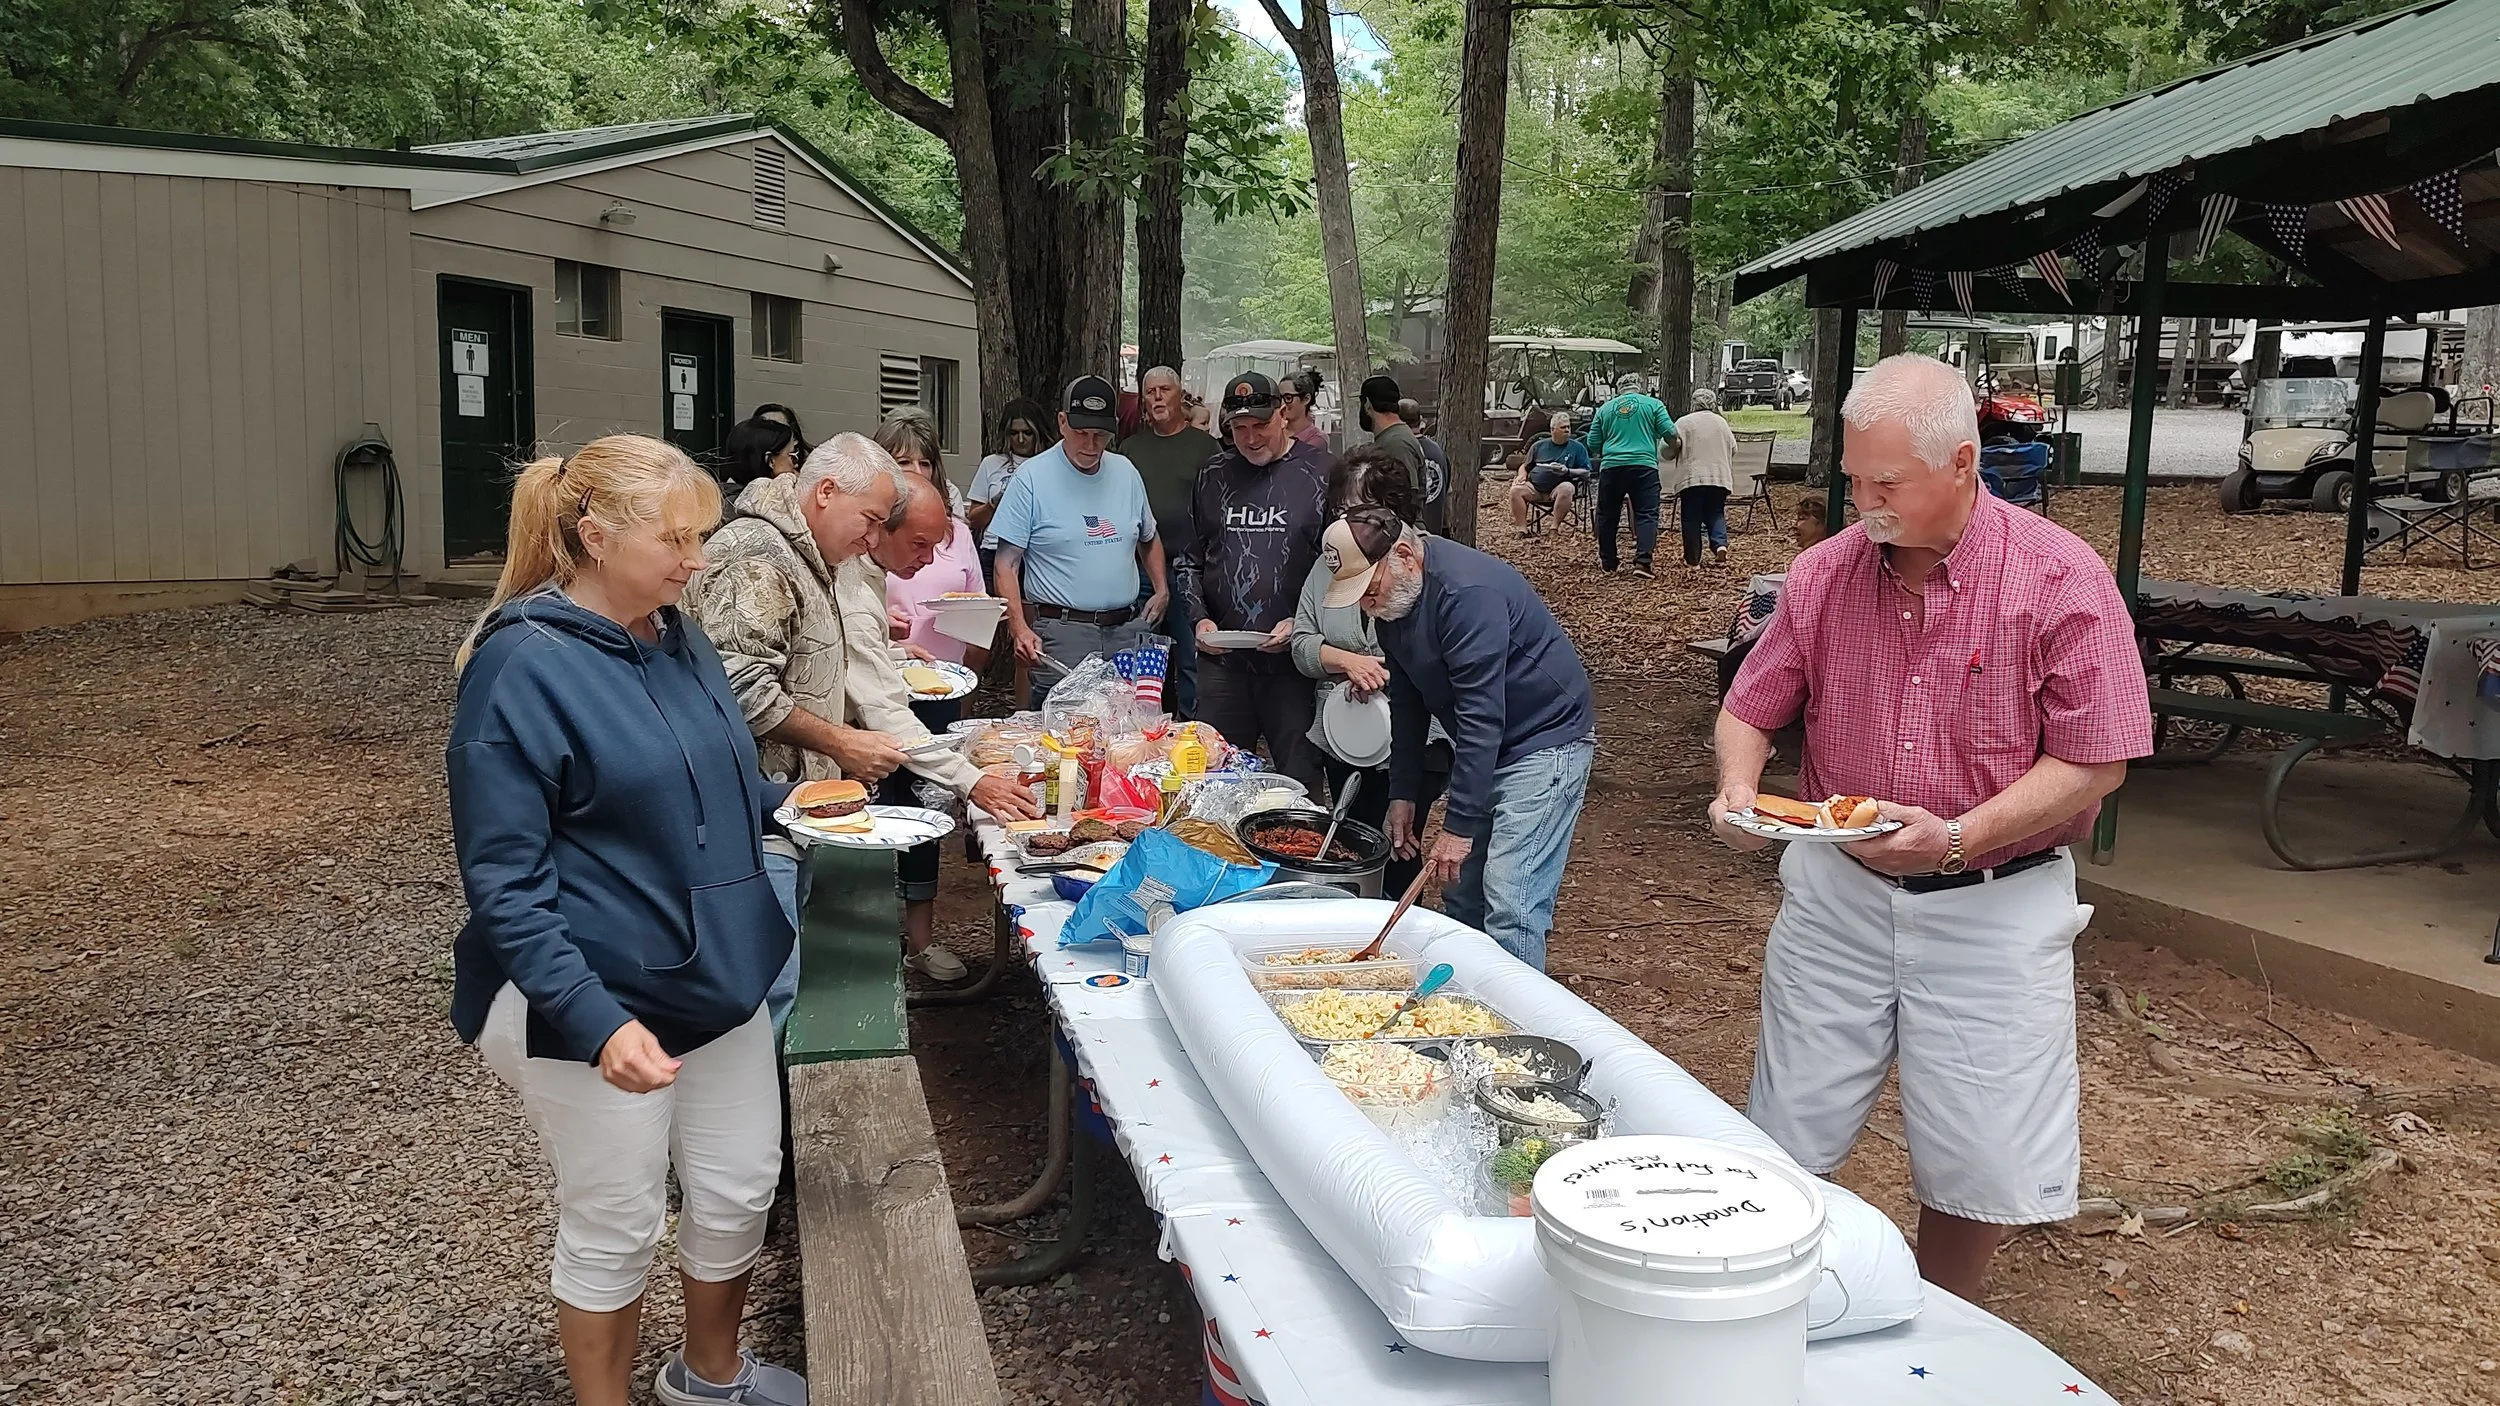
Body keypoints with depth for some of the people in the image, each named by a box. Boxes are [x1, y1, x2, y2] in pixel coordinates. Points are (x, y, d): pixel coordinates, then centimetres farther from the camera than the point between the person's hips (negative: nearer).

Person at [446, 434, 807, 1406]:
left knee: (740, 1189, 18)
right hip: (599, 1009, -7)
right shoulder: (522, 667, -18)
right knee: (614, 1229, 10)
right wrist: (597, 1020, -29)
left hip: (721, 980, 8)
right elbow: (503, 883, -20)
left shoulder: (677, 639, 4)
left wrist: (787, 806, 2)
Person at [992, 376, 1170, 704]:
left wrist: (1162, 589, 10)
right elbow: (1007, 564, -6)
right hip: (1060, 633, -5)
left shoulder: (1125, 471, 12)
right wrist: (1020, 628, -18)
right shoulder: (1032, 477, -4)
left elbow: (1148, 539, 27)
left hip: (1128, 630, 5)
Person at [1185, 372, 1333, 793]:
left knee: (1299, 783, 2)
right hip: (1221, 660, 4)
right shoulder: (1216, 474, 11)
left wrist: (1301, 624, -14)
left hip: (1293, 662, -4)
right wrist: (1200, 618, 1)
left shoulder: (1320, 474, -1)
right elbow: (1192, 559, 17)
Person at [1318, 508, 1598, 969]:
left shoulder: (1467, 592, -28)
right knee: (1460, 892, 8)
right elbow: (1407, 702, 13)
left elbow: (1482, 716, -28)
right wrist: (1404, 793, 10)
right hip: (1482, 747, 9)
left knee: (1508, 905, -15)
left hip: (1546, 741, -9)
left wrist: (1458, 826, -26)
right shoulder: (1391, 600, 1)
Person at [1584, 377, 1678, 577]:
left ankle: (1607, 561, 20)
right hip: (1644, 466, -2)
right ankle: (1642, 560, -15)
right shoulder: (1653, 404, 7)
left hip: (1611, 467, 2)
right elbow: (1670, 433, -1)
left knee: (1608, 515, 13)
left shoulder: (1605, 408, 14)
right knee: (1646, 514, -1)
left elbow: (1593, 444, 14)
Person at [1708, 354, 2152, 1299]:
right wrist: (1738, 789, -15)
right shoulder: (1823, 574, -1)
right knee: (1787, 1140, 9)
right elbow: (1750, 710, 7)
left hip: (1995, 905, -2)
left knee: (1975, 1161, 7)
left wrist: (1956, 839, -24)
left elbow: (2095, 762, -12)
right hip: (1835, 891, 3)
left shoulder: (2063, 579, -12)